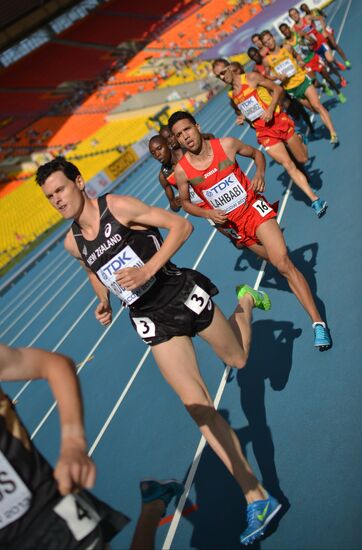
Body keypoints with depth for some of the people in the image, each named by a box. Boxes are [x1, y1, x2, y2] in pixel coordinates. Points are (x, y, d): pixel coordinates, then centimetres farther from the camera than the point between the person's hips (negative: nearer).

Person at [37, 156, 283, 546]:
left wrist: (147, 269, -27)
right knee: (198, 408, -5)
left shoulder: (118, 206, -15)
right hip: (151, 320, 3)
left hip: (182, 294, -3)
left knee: (238, 359, 16)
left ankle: (247, 300, 48)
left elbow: (181, 225, -16)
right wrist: (104, 301, 4)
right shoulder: (72, 242, 2)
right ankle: (256, 499, 1)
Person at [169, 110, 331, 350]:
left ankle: (318, 322, -18)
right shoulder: (182, 171, -11)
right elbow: (185, 202, 6)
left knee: (283, 263, -17)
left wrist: (260, 174, -13)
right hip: (233, 223, 2)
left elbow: (257, 153, 7)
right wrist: (208, 213, -12)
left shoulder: (226, 145, -12)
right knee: (278, 262, 12)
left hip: (254, 208, -2)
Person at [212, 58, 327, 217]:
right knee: (288, 166, -9)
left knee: (303, 159, 7)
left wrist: (270, 109, -18)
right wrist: (242, 118, 2)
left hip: (278, 120, -3)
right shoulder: (231, 95, 9)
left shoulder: (251, 78, -6)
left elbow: (277, 89, -5)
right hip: (263, 131, 3)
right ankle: (315, 199, -4)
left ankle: (299, 140, 45)